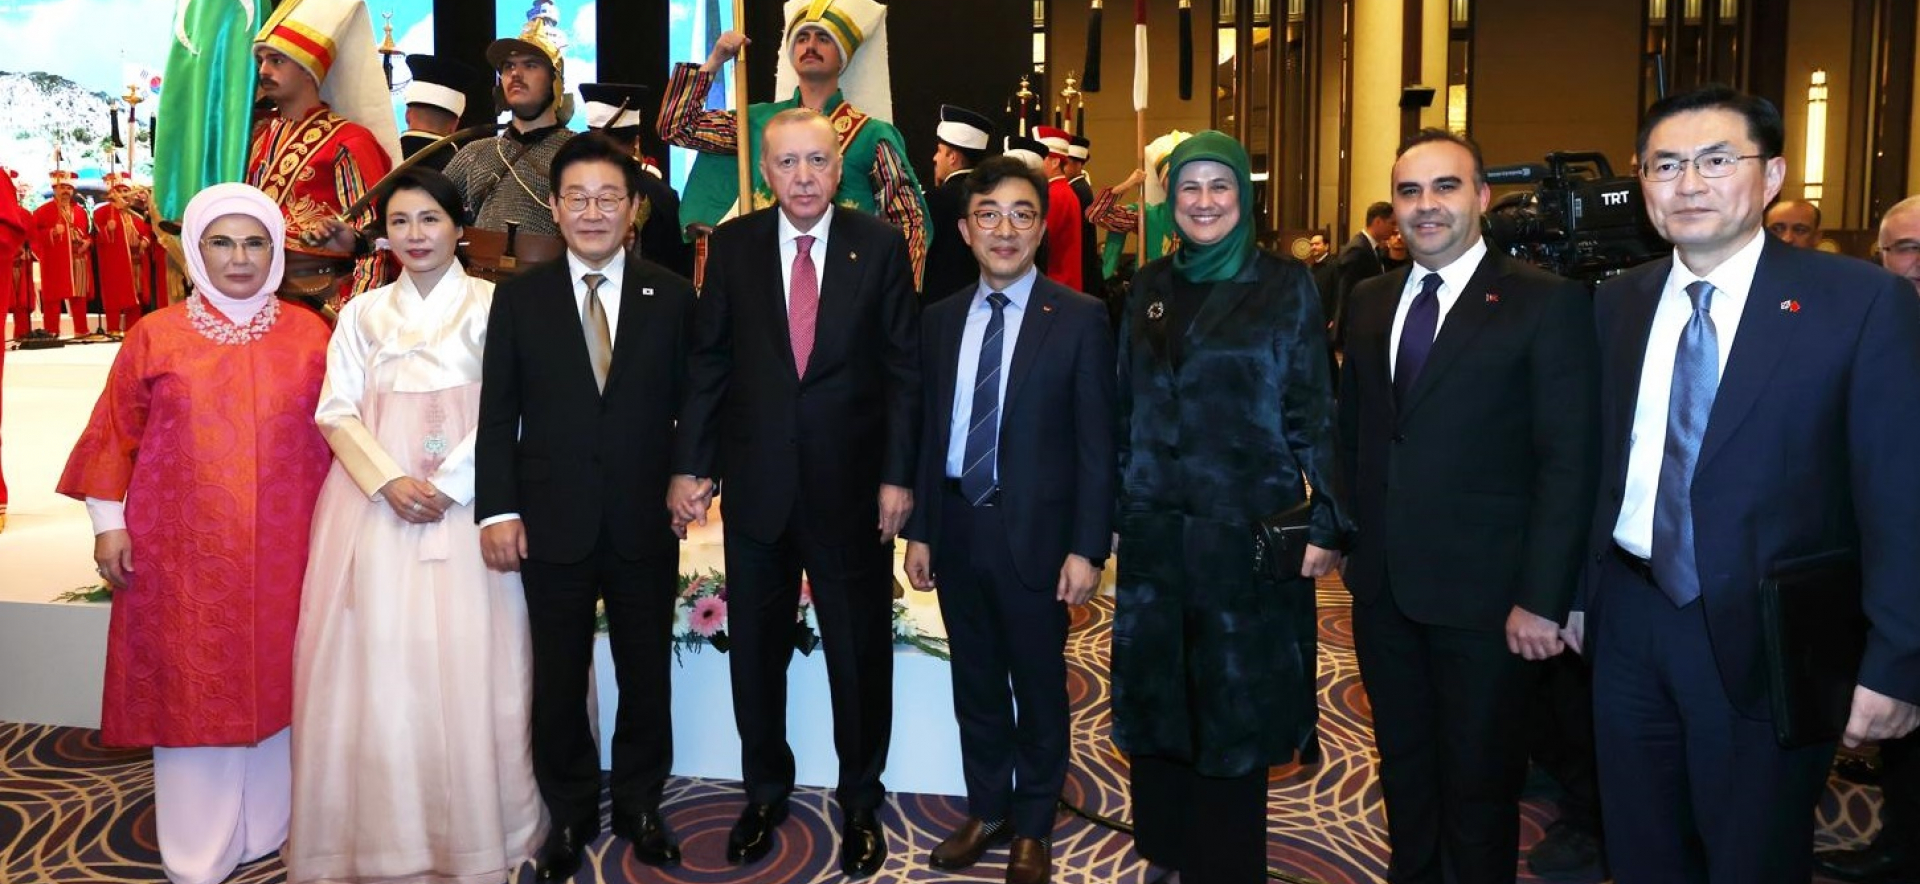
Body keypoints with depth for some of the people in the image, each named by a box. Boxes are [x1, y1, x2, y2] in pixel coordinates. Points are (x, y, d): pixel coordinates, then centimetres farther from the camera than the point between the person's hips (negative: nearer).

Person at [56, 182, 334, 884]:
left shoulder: (309, 334, 4)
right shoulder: (157, 336, 1)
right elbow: (116, 432, 4)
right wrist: (108, 521, 2)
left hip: (284, 550, 1)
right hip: (186, 551, -1)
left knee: (278, 682, 9)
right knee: (191, 687, 4)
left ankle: (269, 828, 26)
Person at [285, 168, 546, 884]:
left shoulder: (492, 304, 3)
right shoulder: (362, 314, 13)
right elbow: (338, 410, 6)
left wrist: (448, 483, -13)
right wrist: (389, 481, -10)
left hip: (465, 503, -3)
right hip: (377, 504, 3)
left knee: (464, 660, -2)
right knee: (378, 661, 3)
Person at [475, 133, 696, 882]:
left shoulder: (673, 297, 2)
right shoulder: (519, 297, 2)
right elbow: (498, 413, -1)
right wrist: (498, 510, -7)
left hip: (646, 524, 0)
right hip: (552, 525, 0)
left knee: (646, 676, 13)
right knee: (558, 681, 12)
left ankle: (639, 803, 33)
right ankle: (570, 813, 31)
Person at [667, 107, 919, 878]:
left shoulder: (881, 245, -3)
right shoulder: (732, 245, 1)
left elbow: (904, 368, -3)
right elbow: (708, 362, 2)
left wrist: (898, 474, -8)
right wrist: (690, 466, -3)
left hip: (852, 484, -1)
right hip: (756, 482, 2)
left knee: (861, 653, 11)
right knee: (755, 650, 14)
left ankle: (860, 799, 31)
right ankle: (765, 790, 35)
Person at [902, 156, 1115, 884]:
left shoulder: (1080, 318, -6)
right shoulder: (939, 319, 7)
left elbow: (1096, 443, -8)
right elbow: (929, 431, 9)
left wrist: (1087, 547, -12)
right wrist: (919, 529, 5)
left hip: (1035, 531, -3)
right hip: (957, 527, 4)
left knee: (1038, 686, 12)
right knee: (975, 684, 16)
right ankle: (986, 811, 35)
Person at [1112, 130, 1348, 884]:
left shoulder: (1284, 286, -2)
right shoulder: (1149, 287, 8)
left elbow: (1312, 413, -5)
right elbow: (1126, 409, 10)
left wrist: (1326, 523, -9)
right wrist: (1117, 507, 8)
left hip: (1247, 530, -3)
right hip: (1155, 531, 4)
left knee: (1236, 702, 6)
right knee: (1156, 696, 11)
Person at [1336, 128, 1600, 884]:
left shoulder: (1547, 303, -9)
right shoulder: (1368, 301, 8)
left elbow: (1568, 463, -12)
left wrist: (1543, 599, -16)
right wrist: (1349, 537, 7)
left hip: (1485, 594, -5)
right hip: (1383, 586, 5)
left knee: (1479, 779, 11)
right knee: (1402, 763, 19)